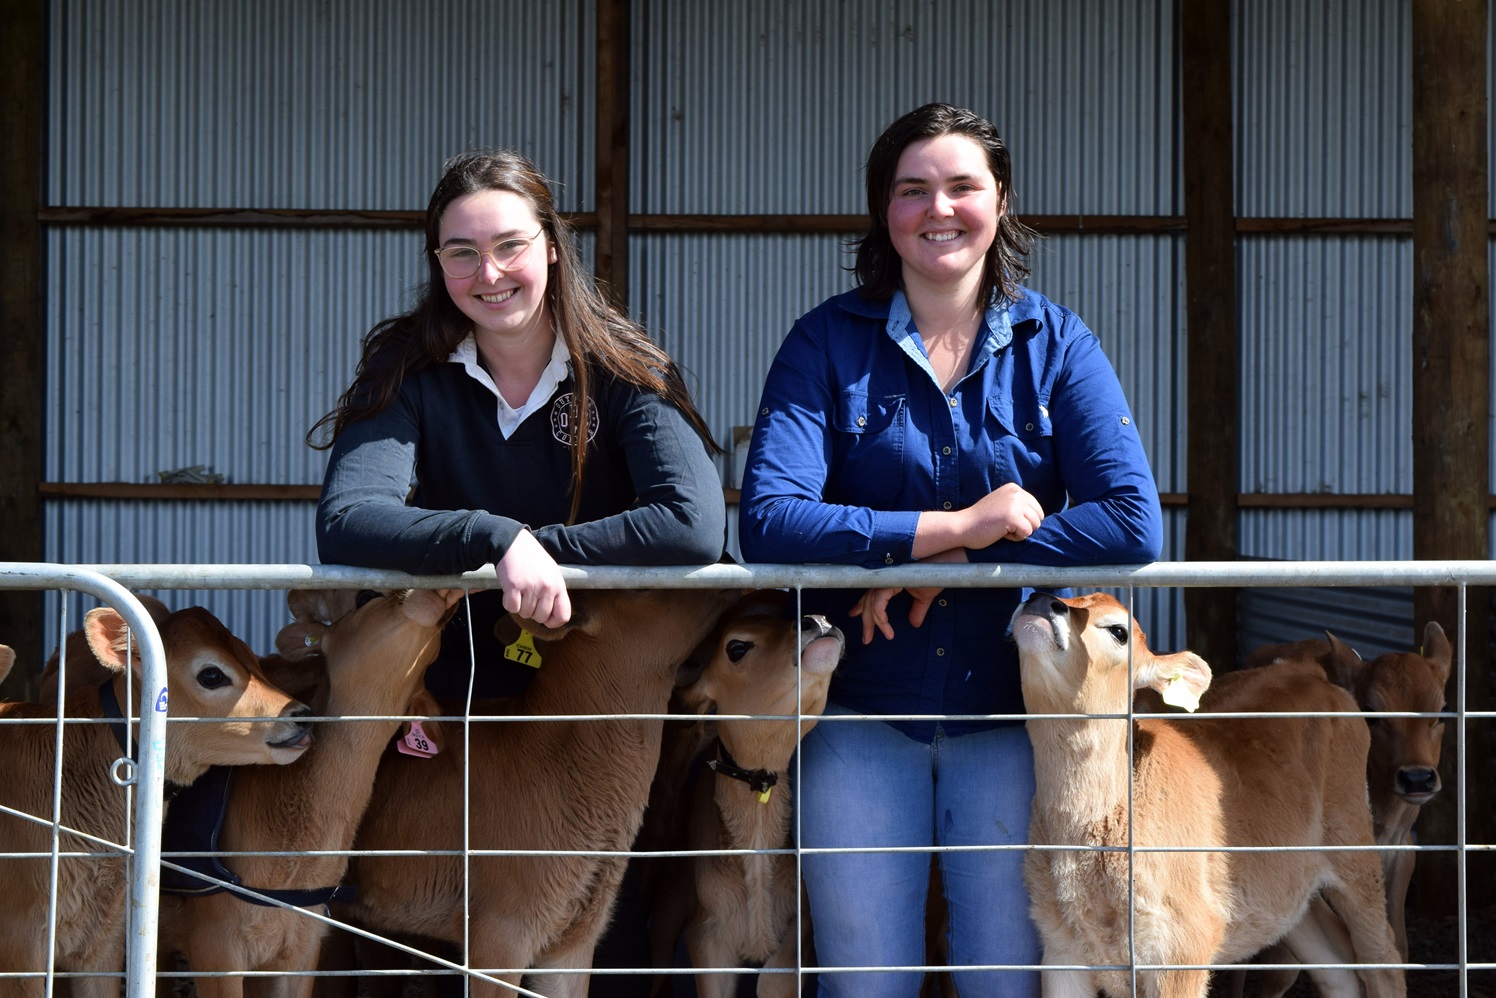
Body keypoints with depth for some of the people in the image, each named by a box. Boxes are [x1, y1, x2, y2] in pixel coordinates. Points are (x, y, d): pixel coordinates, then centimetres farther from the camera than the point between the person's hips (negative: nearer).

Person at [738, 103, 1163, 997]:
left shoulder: (1056, 345, 1)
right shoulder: (828, 344, -1)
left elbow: (1134, 527, -13)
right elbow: (769, 523, -17)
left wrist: (951, 565, -18)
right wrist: (961, 527, -20)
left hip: (1010, 716, 0)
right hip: (862, 714, 0)